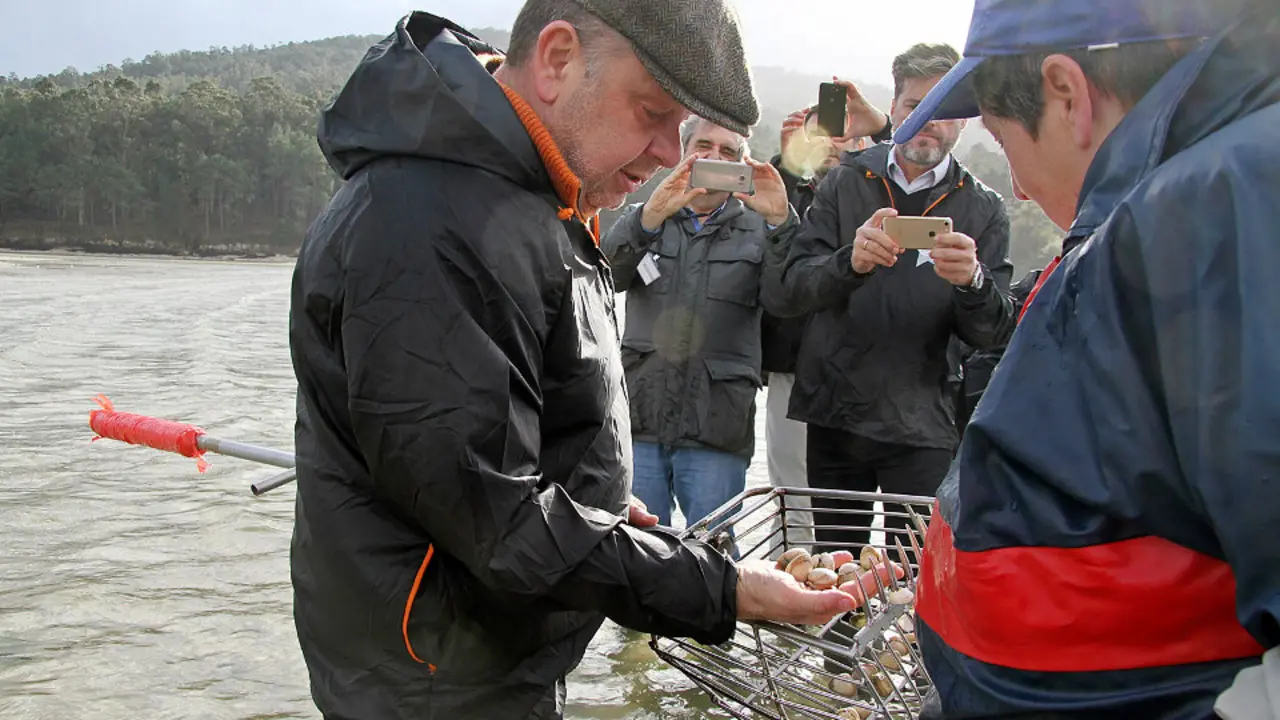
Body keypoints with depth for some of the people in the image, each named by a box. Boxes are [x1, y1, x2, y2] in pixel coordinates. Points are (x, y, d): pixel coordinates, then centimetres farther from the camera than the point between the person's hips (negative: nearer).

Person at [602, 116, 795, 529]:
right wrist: (650, 217, -25)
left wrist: (781, 223, -21)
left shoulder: (757, 229, 12)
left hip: (716, 431, 0)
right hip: (639, 421, 1)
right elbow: (603, 276, -7)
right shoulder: (646, 219, 13)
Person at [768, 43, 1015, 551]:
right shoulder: (846, 183, 6)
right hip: (834, 416, 1)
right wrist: (851, 261, -25)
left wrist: (972, 281, -24)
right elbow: (794, 291, -5)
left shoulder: (983, 212, 5)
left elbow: (994, 333, -3)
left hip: (921, 430, -1)